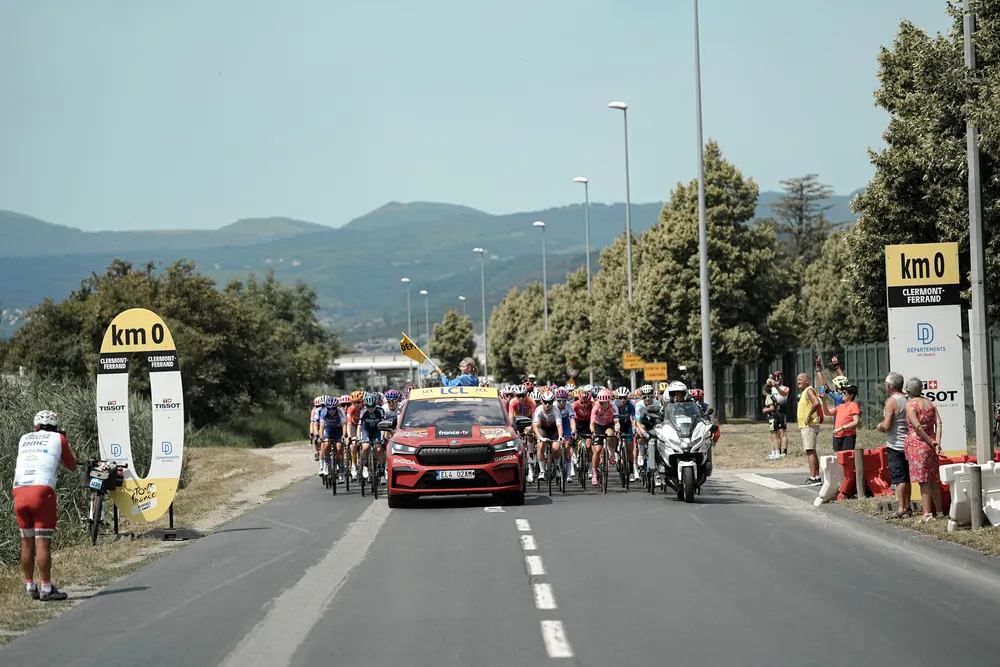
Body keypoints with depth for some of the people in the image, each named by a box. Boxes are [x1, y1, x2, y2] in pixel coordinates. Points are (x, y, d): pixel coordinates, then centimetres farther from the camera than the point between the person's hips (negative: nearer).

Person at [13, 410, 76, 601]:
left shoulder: (24, 439, 21)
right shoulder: (58, 438, 12)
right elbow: (72, 466, 24)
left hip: (19, 492, 4)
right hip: (42, 491, -4)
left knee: (27, 543, 12)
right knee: (43, 543, -5)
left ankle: (30, 587, 17)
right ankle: (46, 589, -5)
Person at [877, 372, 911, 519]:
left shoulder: (891, 401, -14)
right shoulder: (907, 400, 8)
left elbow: (886, 426, -20)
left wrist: (880, 426, 2)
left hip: (896, 445, -8)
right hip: (908, 444, 8)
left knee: (898, 478, -6)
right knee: (906, 478, 13)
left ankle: (901, 509, -7)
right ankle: (907, 507, 18)